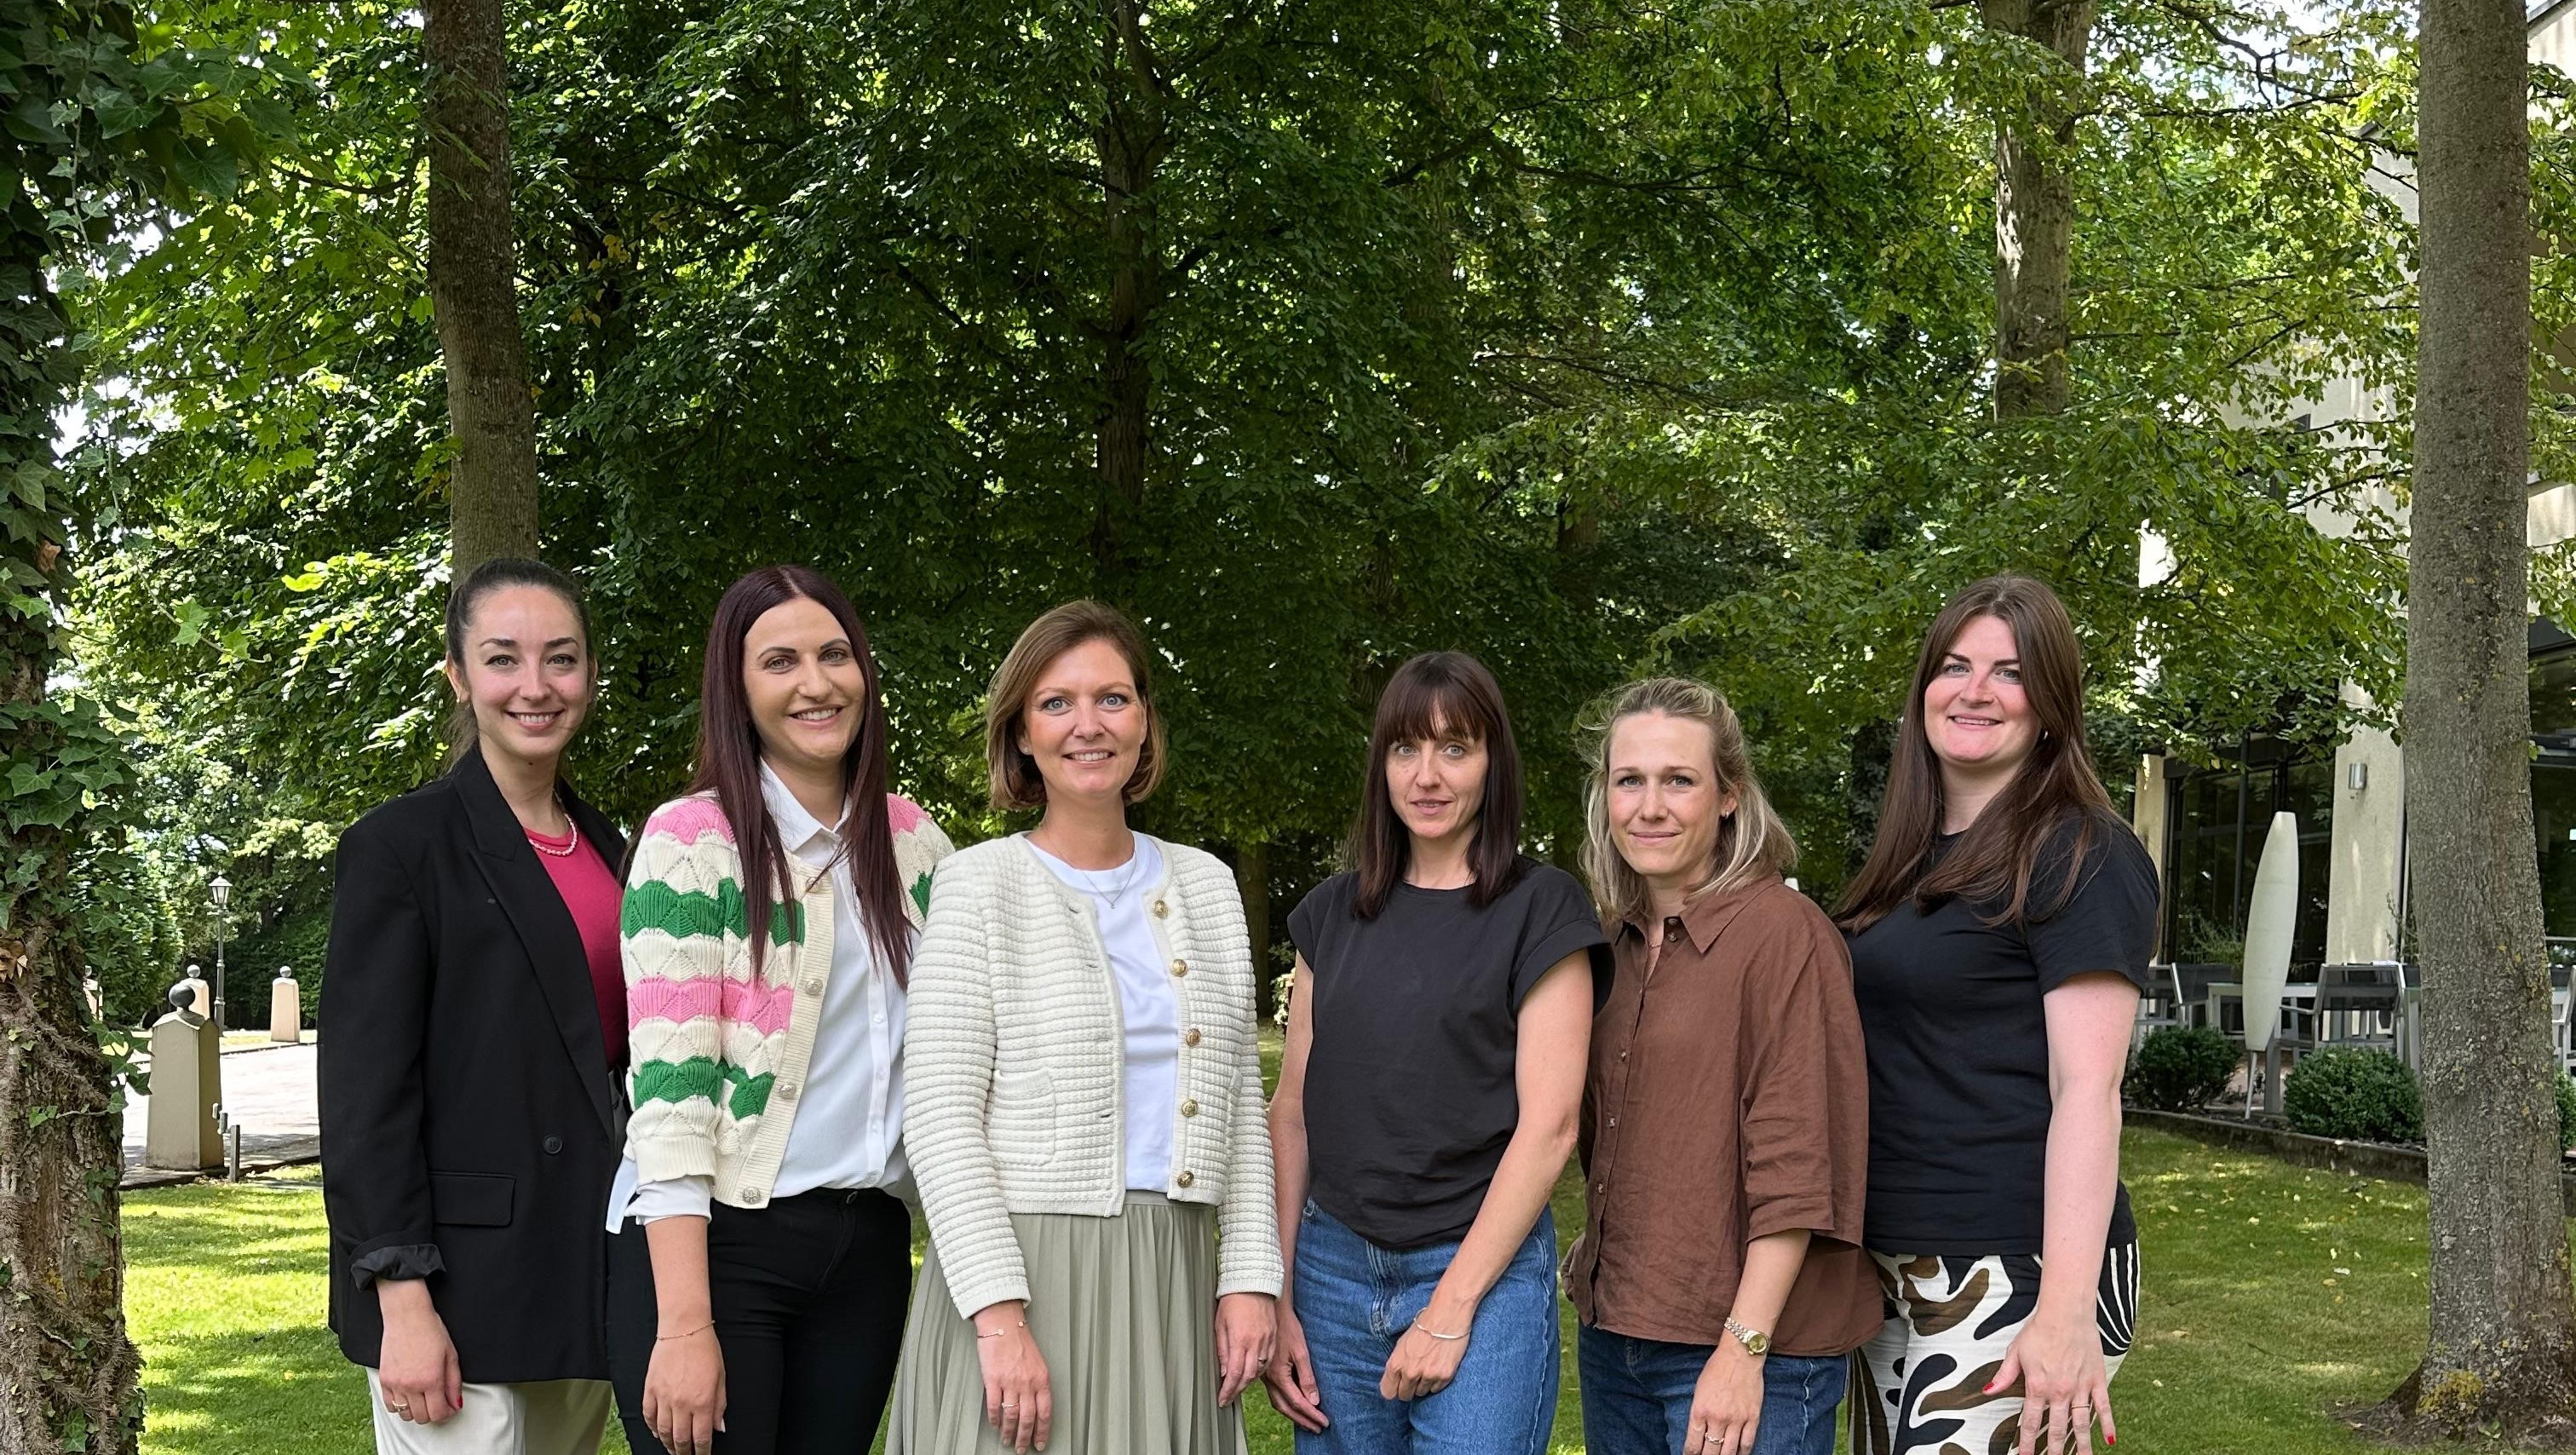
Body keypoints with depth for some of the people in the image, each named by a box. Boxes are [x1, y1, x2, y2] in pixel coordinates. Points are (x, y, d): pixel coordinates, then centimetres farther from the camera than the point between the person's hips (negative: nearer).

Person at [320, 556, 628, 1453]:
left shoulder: (603, 848, 13)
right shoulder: (400, 847, -7)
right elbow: (364, 1090, -11)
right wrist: (403, 1303, -17)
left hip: (586, 1271, 7)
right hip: (460, 1287, -6)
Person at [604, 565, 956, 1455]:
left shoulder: (914, 842, 9)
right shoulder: (689, 840, -7)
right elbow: (669, 1086, -13)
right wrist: (685, 1328, -19)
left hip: (868, 1247, 5)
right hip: (711, 1240, -5)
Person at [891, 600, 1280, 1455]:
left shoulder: (1205, 885, 11)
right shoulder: (980, 886, -2)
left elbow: (1239, 1105, 13)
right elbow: (940, 1117, -8)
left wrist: (1249, 1277, 3)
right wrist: (999, 1316, -16)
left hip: (1174, 1282, 4)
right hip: (1022, 1271, -4)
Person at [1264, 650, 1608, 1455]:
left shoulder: (1540, 909, -4)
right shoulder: (1332, 913, 9)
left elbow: (1548, 1125, -10)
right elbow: (1292, 1112, 9)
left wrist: (1451, 1309, -12)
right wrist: (1274, 1297, 2)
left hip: (1484, 1269, -4)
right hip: (1334, 1267, 4)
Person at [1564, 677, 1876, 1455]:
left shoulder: (1783, 932, -12)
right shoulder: (1620, 944, 10)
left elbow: (1797, 1165, -16)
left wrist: (1745, 1348, -19)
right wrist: (1598, 1264, 10)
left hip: (1750, 1348, -7)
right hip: (1614, 1334, 7)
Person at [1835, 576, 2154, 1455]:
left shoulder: (2082, 858, -8)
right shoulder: (1912, 860, 16)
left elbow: (2087, 1089, -16)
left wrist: (2069, 1308, -24)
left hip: (2010, 1276, -8)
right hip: (1893, 1271, 8)